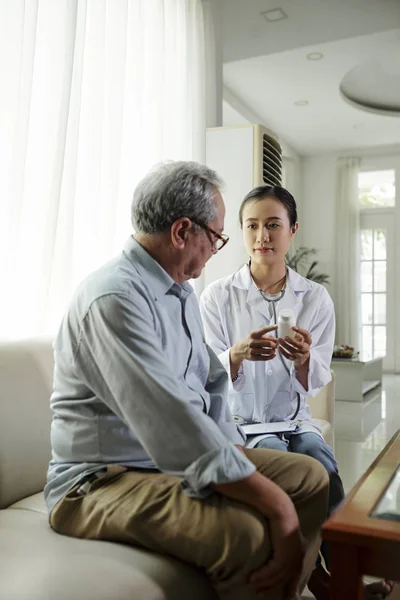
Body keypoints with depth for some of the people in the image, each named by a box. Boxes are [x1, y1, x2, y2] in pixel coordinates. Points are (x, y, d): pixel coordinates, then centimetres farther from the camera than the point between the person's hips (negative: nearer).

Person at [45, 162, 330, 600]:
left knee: (310, 478, 2)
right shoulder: (113, 298, -23)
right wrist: (275, 503, -28)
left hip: (187, 460, 9)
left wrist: (235, 450, -1)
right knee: (251, 534, -31)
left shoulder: (180, 292, 10)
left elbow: (211, 383, 14)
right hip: (103, 480, -9)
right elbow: (172, 423, -31)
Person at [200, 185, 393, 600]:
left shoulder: (315, 298, 1)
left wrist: (303, 359, -26)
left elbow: (312, 386, -1)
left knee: (323, 468, -28)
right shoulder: (218, 296, -5)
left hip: (294, 420, 2)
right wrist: (237, 354, -31)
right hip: (237, 422, -1)